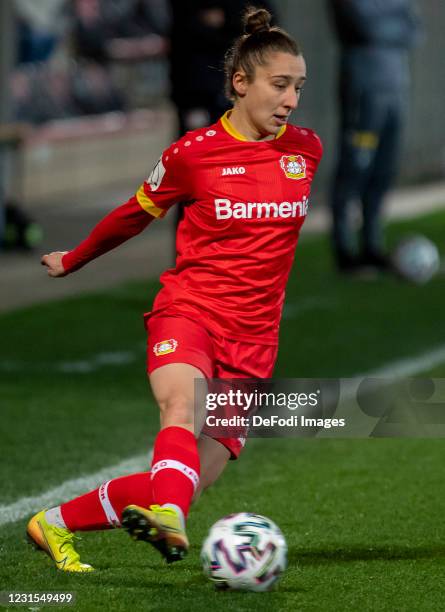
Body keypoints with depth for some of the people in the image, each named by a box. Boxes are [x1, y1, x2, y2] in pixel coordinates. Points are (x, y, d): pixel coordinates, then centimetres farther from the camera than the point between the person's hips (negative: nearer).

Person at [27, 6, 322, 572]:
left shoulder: (307, 149, 5)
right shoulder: (194, 152, -3)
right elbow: (135, 214, 15)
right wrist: (72, 260, 26)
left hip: (252, 340, 3)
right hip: (187, 312, -3)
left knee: (191, 481, -8)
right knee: (185, 405, -37)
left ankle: (57, 524, 9)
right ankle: (169, 518, -62)